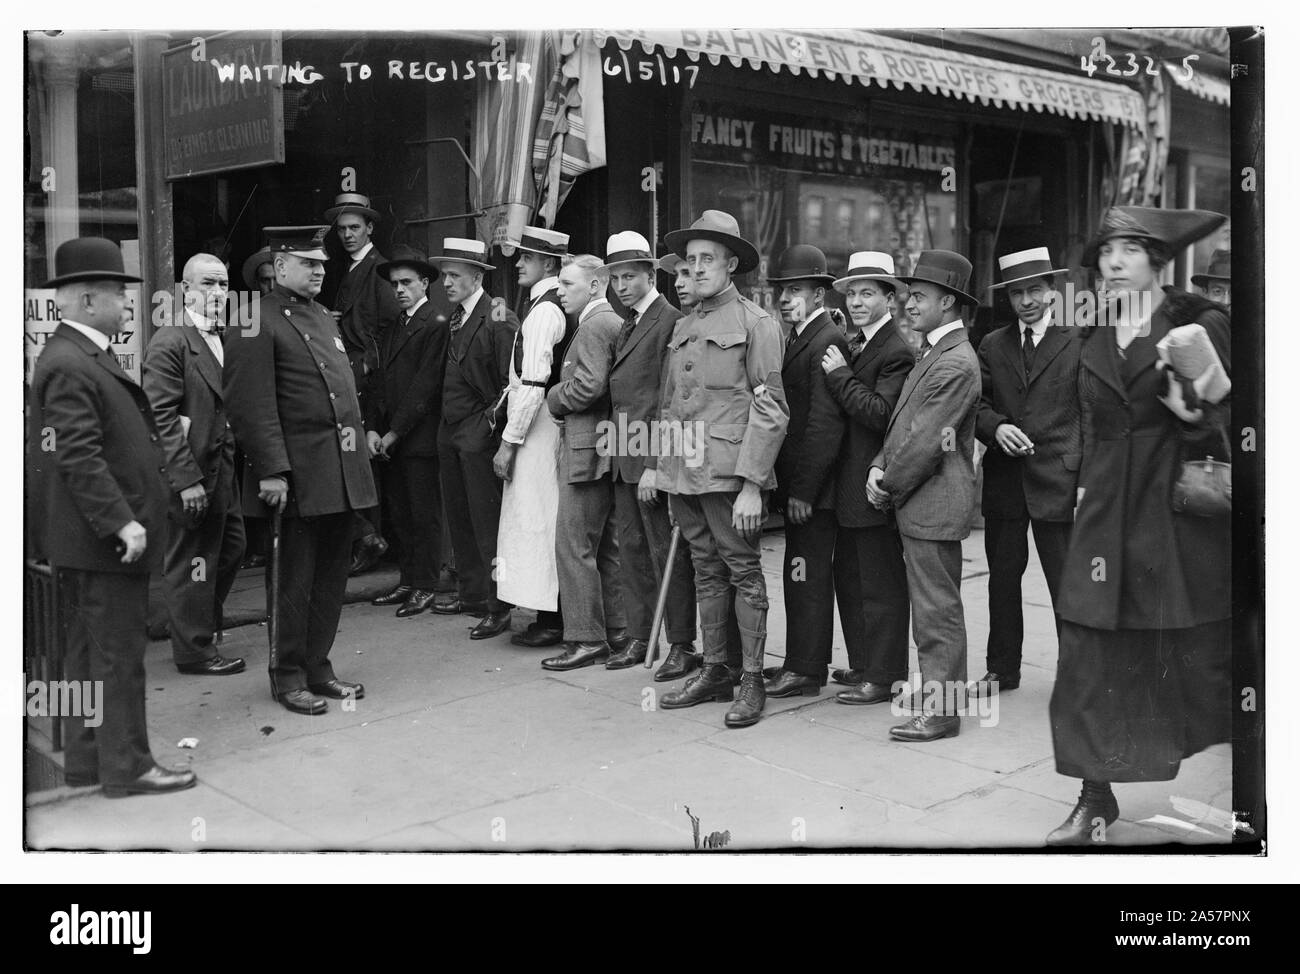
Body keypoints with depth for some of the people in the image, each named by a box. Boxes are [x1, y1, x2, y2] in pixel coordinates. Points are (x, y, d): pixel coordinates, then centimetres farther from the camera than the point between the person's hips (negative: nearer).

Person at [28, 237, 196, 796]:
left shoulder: (86, 357, 15)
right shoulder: (68, 366, -17)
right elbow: (79, 456, -23)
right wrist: (121, 522, -25)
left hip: (93, 538, 11)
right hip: (102, 538, -11)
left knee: (88, 653, 16)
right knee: (117, 655, -3)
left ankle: (86, 761, 26)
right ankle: (126, 767, 6)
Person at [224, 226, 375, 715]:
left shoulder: (323, 317, 18)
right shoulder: (257, 323, -9)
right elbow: (251, 405, -15)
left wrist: (360, 440, 17)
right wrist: (271, 471, -20)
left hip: (342, 475, 8)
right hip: (297, 477, -8)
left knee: (331, 579, 13)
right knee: (293, 581, 3)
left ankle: (317, 668, 25)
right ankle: (288, 678, 15)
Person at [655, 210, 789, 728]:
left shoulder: (756, 324, -4)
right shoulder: (683, 327, 16)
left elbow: (770, 409, -9)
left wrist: (751, 485, -15)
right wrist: (657, 463, 9)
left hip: (730, 473, -6)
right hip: (684, 472, 6)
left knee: (744, 572, 0)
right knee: (706, 573, 13)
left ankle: (752, 680, 9)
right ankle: (714, 671, 23)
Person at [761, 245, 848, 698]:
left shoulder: (827, 342, -14)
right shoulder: (798, 339, 17)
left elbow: (825, 424, -20)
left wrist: (803, 490, -20)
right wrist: (788, 486, 15)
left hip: (812, 488, -10)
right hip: (796, 483, 10)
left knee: (808, 577, -3)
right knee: (803, 576, 15)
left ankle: (806, 671, 4)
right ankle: (802, 660, 24)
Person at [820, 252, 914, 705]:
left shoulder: (898, 352, -15)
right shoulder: (850, 344, 13)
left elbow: (879, 414, -25)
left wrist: (840, 375, -18)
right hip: (847, 482, 10)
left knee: (880, 584, 0)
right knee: (848, 577, 18)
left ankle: (883, 677, 9)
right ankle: (862, 664, 31)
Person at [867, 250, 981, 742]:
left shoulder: (956, 364, -16)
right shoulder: (931, 354, 16)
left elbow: (926, 442, -18)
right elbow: (900, 422, 18)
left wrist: (889, 487, -8)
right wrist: (880, 467, 4)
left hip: (935, 505, -10)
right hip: (916, 501, 10)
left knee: (938, 610, -3)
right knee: (931, 605, 16)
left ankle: (940, 710, 4)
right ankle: (940, 689, 26)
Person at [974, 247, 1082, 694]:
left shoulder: (1077, 343, 1)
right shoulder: (992, 346, 12)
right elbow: (975, 404, 10)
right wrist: (996, 427, -11)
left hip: (1057, 480, -4)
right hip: (1004, 481, 4)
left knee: (1066, 582, -2)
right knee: (1002, 578, 11)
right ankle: (1002, 670, 24)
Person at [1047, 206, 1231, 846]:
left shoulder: (1201, 325, -1)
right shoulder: (1094, 338, 13)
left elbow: (1233, 417, -3)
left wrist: (1194, 417, -22)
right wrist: (1085, 485, 11)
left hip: (1183, 506, -4)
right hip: (1107, 510, 4)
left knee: (1204, 655, 3)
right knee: (1089, 655, 0)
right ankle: (1095, 801, 11)